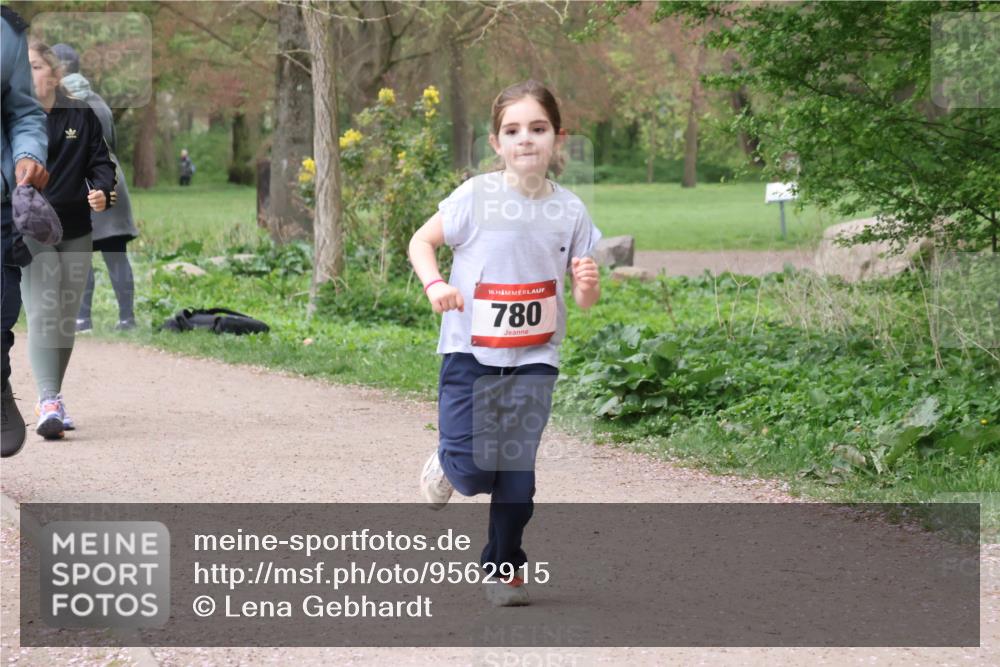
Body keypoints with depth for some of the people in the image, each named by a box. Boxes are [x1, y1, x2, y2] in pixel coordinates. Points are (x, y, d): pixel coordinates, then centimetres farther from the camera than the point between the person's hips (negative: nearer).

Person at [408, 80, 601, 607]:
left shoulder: (569, 211, -1)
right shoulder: (476, 196, -7)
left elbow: (584, 301, 5)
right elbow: (422, 241, 3)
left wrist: (589, 284, -19)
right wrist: (434, 284, -16)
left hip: (533, 358, 2)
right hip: (469, 351, -2)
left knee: (517, 469, -2)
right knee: (473, 470, -10)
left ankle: (504, 567, 18)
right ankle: (447, 463, 27)